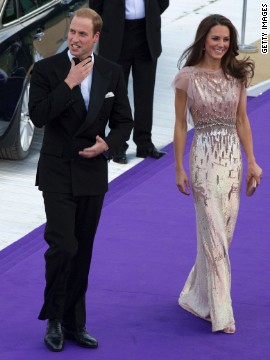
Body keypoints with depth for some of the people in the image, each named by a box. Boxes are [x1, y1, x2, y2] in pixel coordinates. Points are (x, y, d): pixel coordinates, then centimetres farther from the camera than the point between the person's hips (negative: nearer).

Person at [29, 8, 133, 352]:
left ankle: (74, 323, 20)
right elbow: (38, 116, -16)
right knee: (63, 246, -14)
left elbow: (123, 122, 8)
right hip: (58, 172, -3)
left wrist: (107, 145, -11)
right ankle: (54, 319, 4)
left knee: (82, 252, 10)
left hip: (93, 172, 4)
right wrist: (69, 84, -19)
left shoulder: (112, 73, 3)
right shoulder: (47, 69, -6)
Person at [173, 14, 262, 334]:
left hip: (232, 157, 4)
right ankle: (221, 313, -1)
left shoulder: (236, 76, 5)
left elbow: (242, 121, 10)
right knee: (214, 236, -5)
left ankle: (198, 297, 26)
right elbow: (180, 124, -2)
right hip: (204, 156, -4)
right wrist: (179, 168, -4)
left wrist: (252, 161, 6)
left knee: (221, 234, 9)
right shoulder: (187, 77, -5)